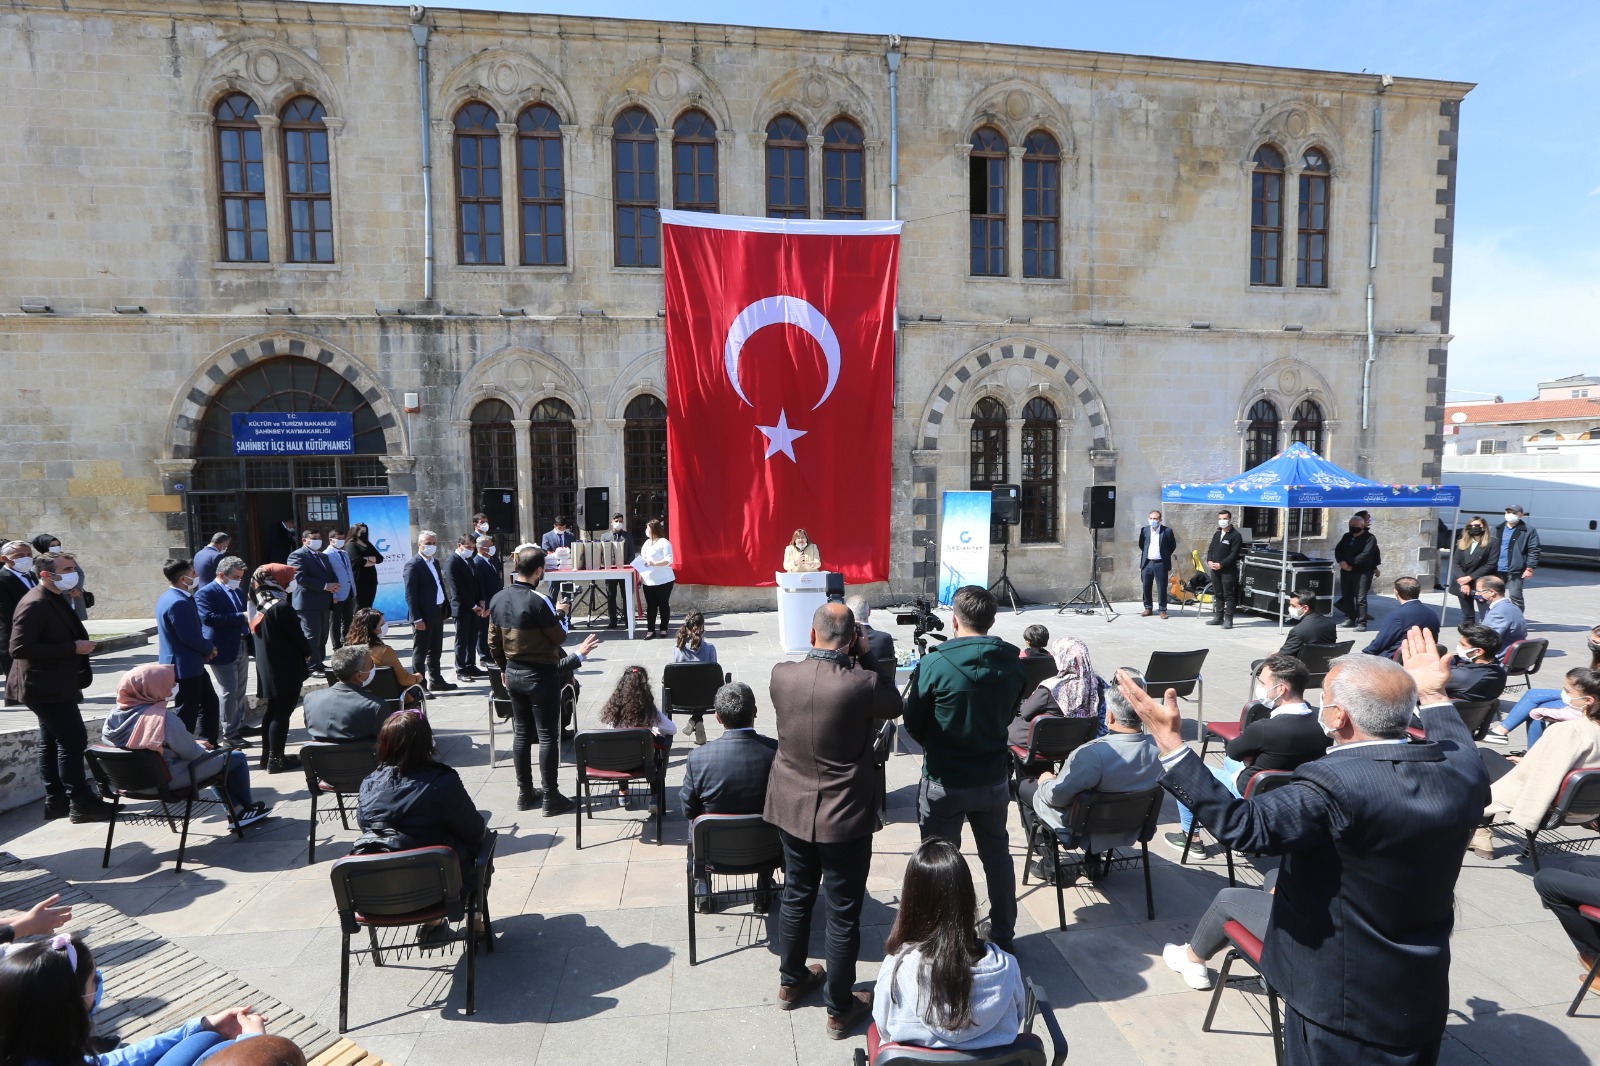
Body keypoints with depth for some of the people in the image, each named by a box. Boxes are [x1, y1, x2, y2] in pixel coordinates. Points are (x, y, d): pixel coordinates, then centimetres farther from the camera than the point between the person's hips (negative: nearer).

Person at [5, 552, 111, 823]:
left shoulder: (56, 600, 13)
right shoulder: (34, 604, -18)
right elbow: (20, 647, -25)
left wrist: (81, 644, 10)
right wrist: (73, 647, -24)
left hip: (58, 686, 10)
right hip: (47, 687, -10)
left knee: (52, 743, 15)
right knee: (73, 740, -10)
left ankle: (56, 801, 23)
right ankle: (81, 803, -4)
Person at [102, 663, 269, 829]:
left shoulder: (113, 717, -5)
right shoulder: (163, 719, -30)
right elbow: (191, 753, -21)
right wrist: (201, 746, 4)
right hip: (169, 779, -9)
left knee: (212, 758, 29)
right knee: (237, 758, 7)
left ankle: (236, 810, 32)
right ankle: (247, 809, 24)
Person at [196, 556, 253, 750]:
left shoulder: (238, 591, 15)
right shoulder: (205, 593, -10)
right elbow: (209, 618, -24)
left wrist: (249, 617, 0)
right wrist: (241, 617, -26)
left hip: (241, 647, 8)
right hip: (224, 651, -8)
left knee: (240, 691, 14)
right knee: (229, 692, -3)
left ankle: (239, 725, 25)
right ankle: (230, 734, 6)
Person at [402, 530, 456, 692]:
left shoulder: (434, 563, 14)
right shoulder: (413, 564, -12)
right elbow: (410, 594, -16)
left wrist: (445, 609, 11)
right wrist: (417, 619, -20)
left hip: (438, 613, 8)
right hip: (423, 615, -8)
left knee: (436, 651, 16)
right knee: (420, 652, 1)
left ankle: (435, 681, 27)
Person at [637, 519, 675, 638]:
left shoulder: (664, 542, -9)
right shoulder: (647, 542, 16)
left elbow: (668, 560, -17)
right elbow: (642, 559, 19)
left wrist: (653, 563, -27)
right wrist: (640, 573, 8)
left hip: (663, 580, -7)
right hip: (648, 581, 7)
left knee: (663, 605, 3)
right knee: (650, 606, 6)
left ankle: (663, 628, 14)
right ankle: (650, 630, 9)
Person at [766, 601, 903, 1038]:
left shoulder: (781, 675, -13)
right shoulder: (863, 685, -24)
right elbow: (894, 705, -2)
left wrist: (824, 653, 4)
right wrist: (866, 655, -4)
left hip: (792, 810, 5)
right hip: (844, 817, -4)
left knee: (796, 897, 23)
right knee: (843, 913, 12)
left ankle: (791, 982, 43)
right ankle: (840, 1009, 29)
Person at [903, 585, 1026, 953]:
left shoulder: (934, 664, -21)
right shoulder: (1012, 662, -8)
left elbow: (914, 725, -9)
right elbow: (1008, 715, 7)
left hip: (944, 782, -4)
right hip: (994, 779, 4)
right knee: (997, 856, 22)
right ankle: (1002, 934, 38)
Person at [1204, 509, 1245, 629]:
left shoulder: (1235, 535, -7)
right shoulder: (1217, 534, 16)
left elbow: (1234, 554, -14)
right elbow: (1211, 548, 17)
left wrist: (1221, 564, -18)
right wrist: (1209, 561, -2)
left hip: (1228, 570, -7)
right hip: (1214, 569, 7)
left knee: (1228, 595, -3)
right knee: (1218, 594, 13)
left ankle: (1228, 619, -1)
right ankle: (1218, 617, 20)